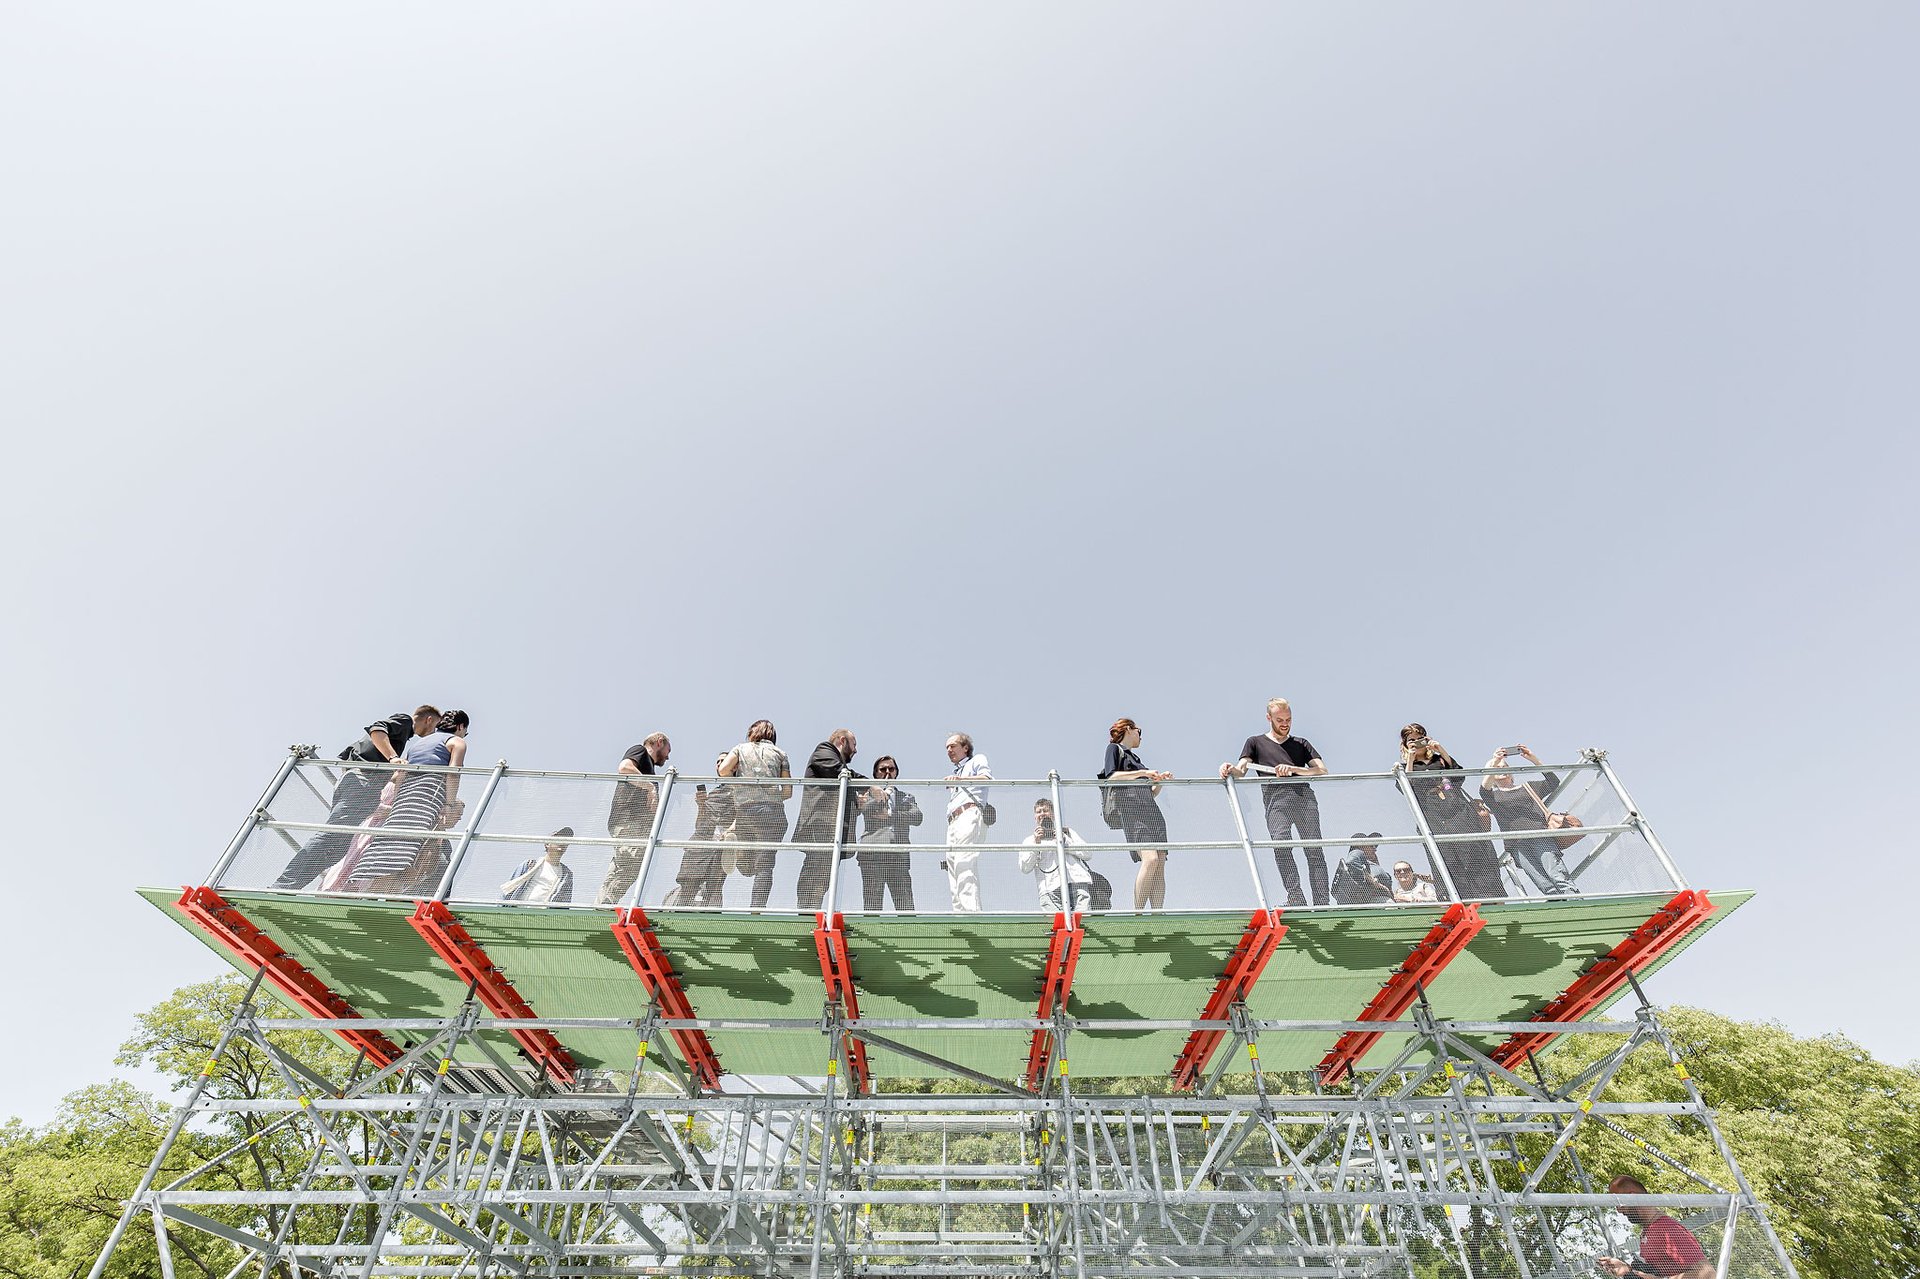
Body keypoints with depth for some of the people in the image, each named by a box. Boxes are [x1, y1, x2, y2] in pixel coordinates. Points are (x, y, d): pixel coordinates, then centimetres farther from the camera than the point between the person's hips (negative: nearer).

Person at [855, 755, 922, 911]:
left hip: (899, 855, 2)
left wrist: (889, 815, -2)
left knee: (906, 906, -7)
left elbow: (917, 817, 6)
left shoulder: (906, 797, 25)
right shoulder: (869, 792, 20)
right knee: (872, 904, -7)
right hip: (872, 853, -2)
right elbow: (867, 811, 0)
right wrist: (883, 794, -9)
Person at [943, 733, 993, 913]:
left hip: (970, 815, -8)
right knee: (953, 871, -4)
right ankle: (959, 911, -10)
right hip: (952, 823, 8)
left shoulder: (977, 761, 17)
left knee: (964, 864, -25)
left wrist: (961, 780, -16)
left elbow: (988, 778, -5)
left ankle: (971, 911, -35)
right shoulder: (953, 775, 39)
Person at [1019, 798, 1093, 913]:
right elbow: (1024, 869, 10)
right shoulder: (1029, 841, 25)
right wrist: (1036, 844, 2)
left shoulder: (1067, 831, 28)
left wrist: (1064, 840, 6)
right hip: (1051, 889, -1)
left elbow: (1087, 853, 15)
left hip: (1078, 882, 1)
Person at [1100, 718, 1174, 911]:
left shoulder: (1133, 756, 32)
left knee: (1160, 866, -6)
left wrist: (1160, 781, 16)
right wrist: (1142, 773, -9)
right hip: (1131, 810, -8)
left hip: (1152, 811, 8)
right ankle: (1138, 913, -21)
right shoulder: (1114, 748, 12)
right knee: (1150, 859, -25)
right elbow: (1111, 776, -7)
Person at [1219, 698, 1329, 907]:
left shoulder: (1301, 744, 29)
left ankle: (1321, 904, -9)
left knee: (1314, 849, -9)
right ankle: (1295, 899, -24)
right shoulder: (1256, 743, 25)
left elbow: (1322, 769, 15)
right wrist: (1230, 769, -14)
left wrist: (1293, 769, -2)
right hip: (1275, 798, -1)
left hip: (1304, 795, 2)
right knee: (1280, 845, -23)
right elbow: (1241, 771, 11)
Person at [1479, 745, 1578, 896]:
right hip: (1517, 844, -1)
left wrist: (1533, 759, 9)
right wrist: (1494, 763, -11)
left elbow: (1553, 782, 16)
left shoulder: (1527, 787, 29)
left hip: (1540, 835, 1)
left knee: (1556, 874, -20)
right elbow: (1484, 790, -3)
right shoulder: (1492, 795, 21)